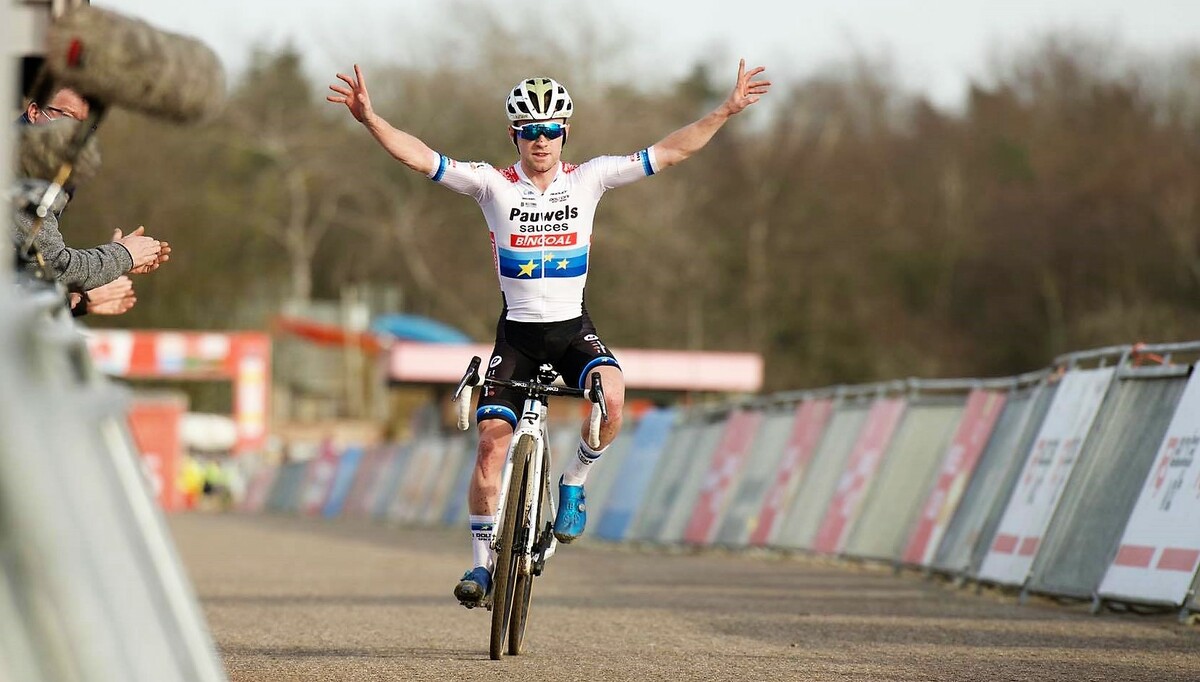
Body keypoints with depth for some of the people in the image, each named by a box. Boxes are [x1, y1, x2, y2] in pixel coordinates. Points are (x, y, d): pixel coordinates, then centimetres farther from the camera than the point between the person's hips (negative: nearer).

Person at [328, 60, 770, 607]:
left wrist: (727, 110, -9)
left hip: (573, 328, 0)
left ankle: (574, 484, -2)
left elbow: (667, 152, -3)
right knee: (491, 440, -9)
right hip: (517, 331, 0)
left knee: (611, 398, -29)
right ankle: (482, 561, 6)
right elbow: (421, 158, -16)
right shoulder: (494, 185, -6)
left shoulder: (587, 180, -2)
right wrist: (369, 118, -29)